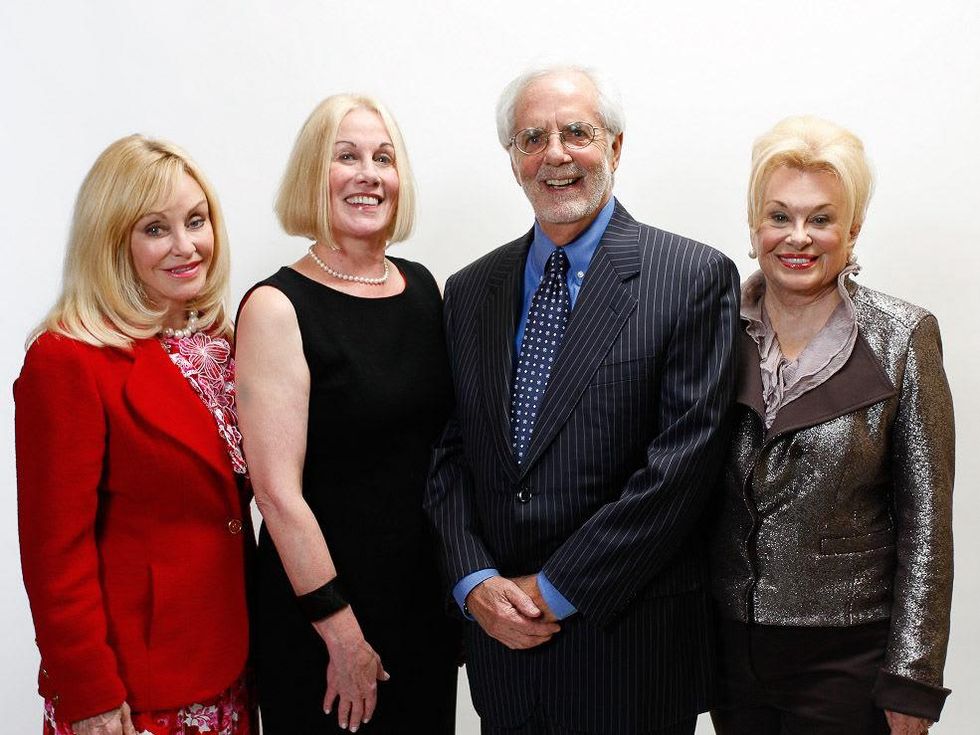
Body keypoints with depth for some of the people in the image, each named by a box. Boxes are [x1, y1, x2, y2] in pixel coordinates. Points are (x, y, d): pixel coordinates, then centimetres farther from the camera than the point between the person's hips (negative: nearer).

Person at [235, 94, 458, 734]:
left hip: (431, 596, 6)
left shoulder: (423, 287, 4)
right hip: (322, 610, -5)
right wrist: (342, 632, -15)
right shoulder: (277, 307, -13)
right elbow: (278, 490, -16)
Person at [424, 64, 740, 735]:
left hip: (632, 642, -4)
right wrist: (476, 581, -8)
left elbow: (683, 462, -14)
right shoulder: (471, 291, 7)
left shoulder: (696, 277, -8)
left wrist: (555, 591, -13)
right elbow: (452, 452, 6)